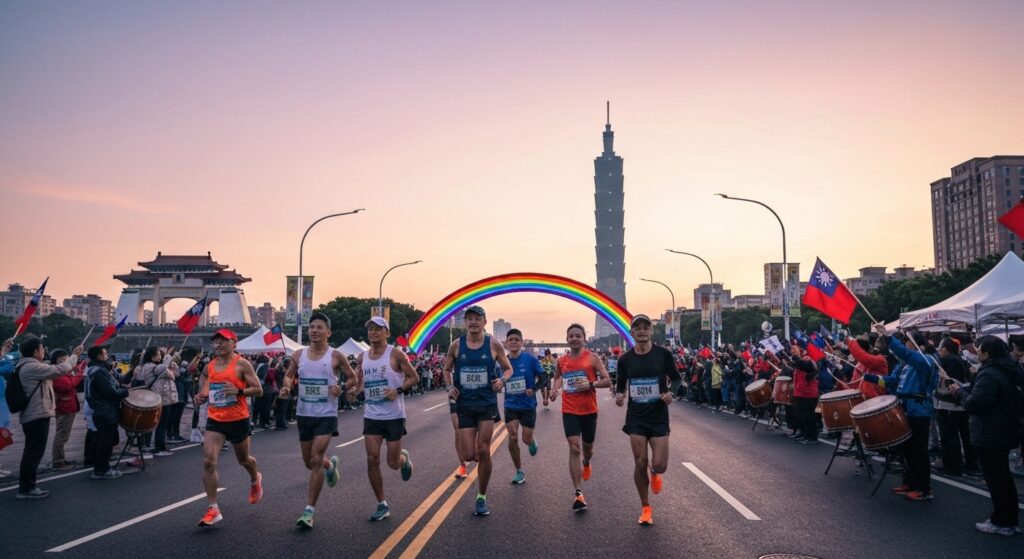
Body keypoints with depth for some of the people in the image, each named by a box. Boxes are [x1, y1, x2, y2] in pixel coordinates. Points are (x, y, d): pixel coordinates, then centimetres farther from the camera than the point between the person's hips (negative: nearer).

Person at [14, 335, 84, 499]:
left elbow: (50, 373, 19)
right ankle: (27, 488, -2)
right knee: (34, 452, -6)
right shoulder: (32, 367, -17)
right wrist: (75, 355, -6)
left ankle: (25, 485, 22)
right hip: (38, 416, -11)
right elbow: (60, 370, -18)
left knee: (32, 452, 16)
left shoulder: (25, 366, 15)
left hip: (30, 415, 11)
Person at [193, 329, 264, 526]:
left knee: (243, 459, 16)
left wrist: (238, 391, -27)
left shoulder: (242, 364, -9)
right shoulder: (209, 366, 6)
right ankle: (213, 509, -6)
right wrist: (200, 397, -1)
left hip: (238, 420, -3)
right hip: (215, 420, 4)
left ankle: (255, 480, 51)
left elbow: (258, 390, -11)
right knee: (208, 462, -12)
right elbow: (204, 389, 22)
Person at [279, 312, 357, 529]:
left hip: (326, 415, -4)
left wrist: (341, 388, -17)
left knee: (316, 460, -12)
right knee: (309, 462, 15)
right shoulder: (298, 355, 2)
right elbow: (290, 375, 17)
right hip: (304, 414, 4)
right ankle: (330, 465, 50)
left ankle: (309, 511, -3)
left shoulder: (336, 356, -7)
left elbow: (352, 378, 3)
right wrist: (287, 387, -5)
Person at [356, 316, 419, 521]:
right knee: (372, 460, -3)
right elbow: (358, 384, 16)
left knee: (393, 463, 0)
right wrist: (355, 387, -7)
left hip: (394, 416, -4)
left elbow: (414, 377, -4)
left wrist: (399, 390, -19)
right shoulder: (362, 357, 6)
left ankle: (404, 458, 38)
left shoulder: (396, 354, -8)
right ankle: (382, 505, 10)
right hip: (371, 416, 4)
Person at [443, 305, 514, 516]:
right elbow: (447, 369, 14)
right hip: (464, 404, 1)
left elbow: (508, 368, 8)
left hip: (487, 403, -1)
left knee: (483, 451, -4)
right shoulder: (456, 345, 0)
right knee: (469, 455, -4)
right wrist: (450, 387, -3)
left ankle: (482, 498, 13)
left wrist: (502, 380, -12)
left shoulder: (494, 345, -3)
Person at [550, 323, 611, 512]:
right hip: (569, 411, 1)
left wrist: (591, 384, -23)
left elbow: (607, 381, -7)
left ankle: (586, 464, 55)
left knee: (587, 447, 17)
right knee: (574, 449, -11)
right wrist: (554, 388, 3)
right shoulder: (562, 361, 3)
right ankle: (578, 493, -10)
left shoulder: (592, 358, -6)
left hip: (589, 410, 0)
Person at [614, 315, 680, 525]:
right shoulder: (625, 359, 0)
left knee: (659, 465, -6)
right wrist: (619, 396, -11)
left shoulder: (663, 354, -5)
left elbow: (676, 380, 4)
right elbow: (620, 385, 10)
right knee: (640, 464, 0)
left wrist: (670, 393, -16)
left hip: (659, 417, -1)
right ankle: (645, 508, 20)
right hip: (636, 417, 1)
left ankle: (654, 474, 33)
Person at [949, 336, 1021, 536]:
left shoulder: (989, 374, -24)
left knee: (995, 479, 0)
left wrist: (959, 392, -8)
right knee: (1004, 477, 19)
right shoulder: (1008, 370, 9)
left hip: (989, 436, -10)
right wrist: (962, 389, 5)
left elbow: (974, 404, -25)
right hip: (1005, 432, 10)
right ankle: (1011, 519, 29)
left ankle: (1001, 523, 8)